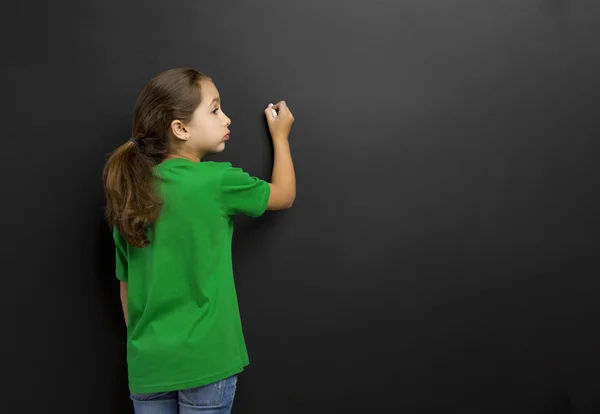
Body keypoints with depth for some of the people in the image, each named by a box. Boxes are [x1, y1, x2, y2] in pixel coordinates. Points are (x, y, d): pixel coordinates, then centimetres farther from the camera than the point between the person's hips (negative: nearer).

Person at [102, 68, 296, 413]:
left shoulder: (132, 193, 3)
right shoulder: (216, 180, -12)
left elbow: (127, 285, 9)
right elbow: (284, 195, 5)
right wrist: (280, 135, 19)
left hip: (147, 363, 5)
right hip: (203, 359, -5)